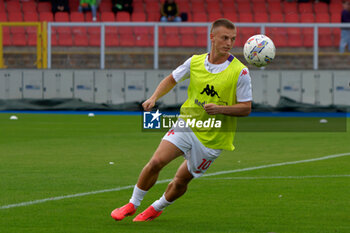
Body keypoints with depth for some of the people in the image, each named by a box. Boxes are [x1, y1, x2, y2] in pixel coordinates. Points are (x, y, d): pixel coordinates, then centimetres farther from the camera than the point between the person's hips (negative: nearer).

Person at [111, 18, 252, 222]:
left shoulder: (240, 72, -12)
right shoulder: (195, 62, -1)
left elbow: (246, 108, -9)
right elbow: (172, 79, 16)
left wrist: (220, 109, -25)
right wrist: (154, 97, 0)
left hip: (212, 137, -2)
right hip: (188, 123, 2)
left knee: (181, 181, 5)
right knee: (156, 162, -15)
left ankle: (156, 208, 33)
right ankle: (132, 205, 4)